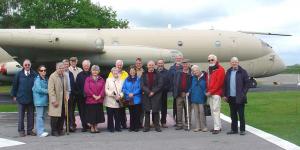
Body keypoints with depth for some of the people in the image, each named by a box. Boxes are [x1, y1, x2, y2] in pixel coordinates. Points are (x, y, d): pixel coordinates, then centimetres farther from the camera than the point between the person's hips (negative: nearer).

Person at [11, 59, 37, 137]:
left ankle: (30, 130, 19)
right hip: (21, 98, -1)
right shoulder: (19, 74, -2)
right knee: (21, 116, 6)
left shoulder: (34, 74, -3)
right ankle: (21, 131, 15)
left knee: (31, 115, 8)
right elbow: (14, 85, 4)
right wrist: (14, 95, 4)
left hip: (31, 98, 1)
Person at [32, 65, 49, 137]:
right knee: (39, 116, -8)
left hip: (45, 100, 8)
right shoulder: (37, 79, -9)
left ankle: (41, 131, 18)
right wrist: (48, 91, -13)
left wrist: (48, 91, 0)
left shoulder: (46, 79, 13)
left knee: (43, 116, 11)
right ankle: (40, 132, -8)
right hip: (39, 100, -8)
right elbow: (39, 89, -18)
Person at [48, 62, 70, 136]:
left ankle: (60, 130, 17)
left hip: (63, 100, 5)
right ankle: (54, 131, 9)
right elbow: (51, 90, -12)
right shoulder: (52, 76, -8)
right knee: (55, 116, -1)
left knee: (62, 116, 6)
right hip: (56, 100, -5)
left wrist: (67, 96, 3)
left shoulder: (65, 76, 10)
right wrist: (54, 100, -16)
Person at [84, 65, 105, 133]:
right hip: (90, 100, -3)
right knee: (91, 114, 1)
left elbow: (103, 89, 1)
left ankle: (95, 127, 18)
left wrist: (99, 96, -13)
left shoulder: (101, 79, 9)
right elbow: (87, 89, -8)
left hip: (99, 100, 3)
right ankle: (92, 127, 12)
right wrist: (94, 95, -15)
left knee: (98, 114, 7)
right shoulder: (88, 79, 1)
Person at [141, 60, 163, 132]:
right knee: (147, 111, 3)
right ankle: (146, 126, 9)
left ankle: (157, 126, 9)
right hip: (146, 96, 1)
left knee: (156, 111, 0)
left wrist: (153, 92, -11)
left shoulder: (158, 74, 4)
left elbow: (160, 85, -3)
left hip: (156, 95, -1)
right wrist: (148, 92, -12)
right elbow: (142, 85, 0)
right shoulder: (144, 74, 8)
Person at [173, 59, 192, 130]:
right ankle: (179, 124, 15)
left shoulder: (191, 74, -1)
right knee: (179, 110, 7)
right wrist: (175, 93, 0)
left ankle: (187, 124, 9)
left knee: (188, 110, 2)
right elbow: (174, 83, 9)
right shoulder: (178, 73, 11)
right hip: (179, 94, 3)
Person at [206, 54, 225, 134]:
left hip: (216, 93, -8)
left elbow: (219, 82, -14)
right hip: (210, 94, 8)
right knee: (212, 111, 9)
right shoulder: (209, 69, 21)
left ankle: (217, 128, -11)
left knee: (215, 110, -12)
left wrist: (211, 91, -14)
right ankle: (218, 126, 16)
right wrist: (207, 91, 7)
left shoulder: (220, 69, -6)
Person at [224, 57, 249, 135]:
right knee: (233, 115, 11)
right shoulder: (228, 72, 11)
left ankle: (242, 130, 9)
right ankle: (234, 129, 19)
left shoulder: (243, 72, -3)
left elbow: (247, 83, -5)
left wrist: (243, 94, -11)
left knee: (241, 114, 1)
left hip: (239, 98, -4)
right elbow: (225, 84, 12)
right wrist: (225, 95, 7)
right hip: (231, 97, 5)